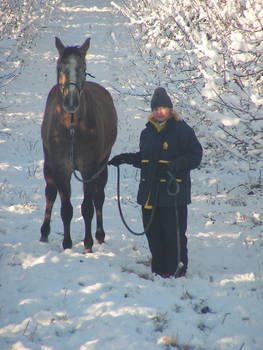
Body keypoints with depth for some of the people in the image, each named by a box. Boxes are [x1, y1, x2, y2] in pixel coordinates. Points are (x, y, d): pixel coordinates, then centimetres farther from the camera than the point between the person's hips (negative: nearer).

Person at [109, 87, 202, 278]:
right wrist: (126, 158, 13)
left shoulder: (182, 130, -4)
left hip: (174, 192, -6)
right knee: (153, 232, 8)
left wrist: (177, 164, -22)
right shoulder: (147, 133, 16)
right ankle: (158, 269, 19)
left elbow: (195, 155, -8)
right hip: (150, 192, 6)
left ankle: (177, 270, 5)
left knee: (174, 233, -5)